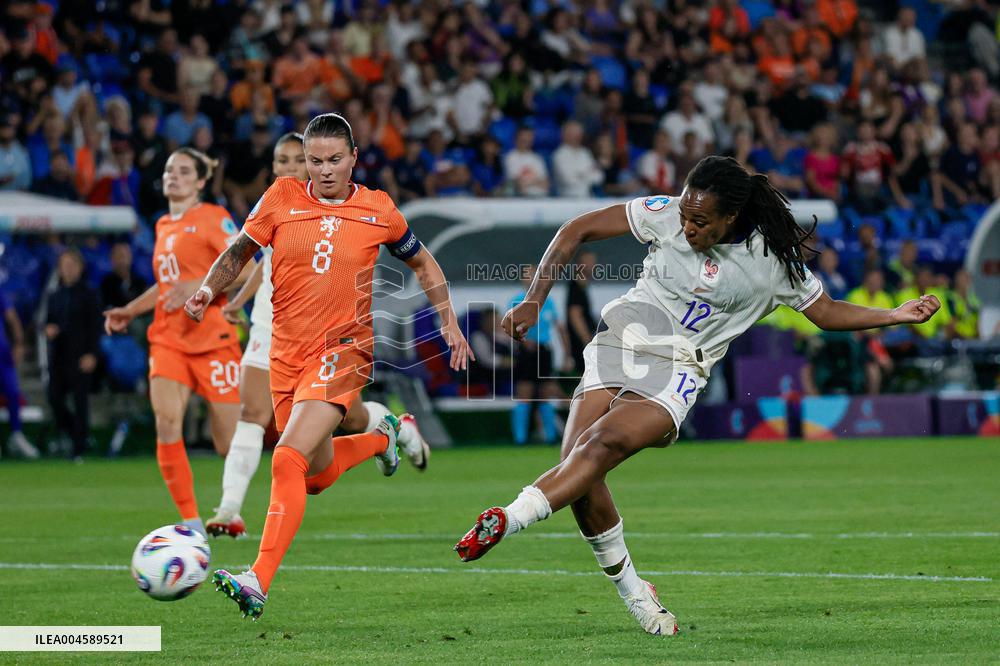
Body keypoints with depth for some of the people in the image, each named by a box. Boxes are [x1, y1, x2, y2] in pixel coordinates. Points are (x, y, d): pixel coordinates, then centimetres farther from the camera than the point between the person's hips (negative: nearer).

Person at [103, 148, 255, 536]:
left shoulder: (214, 219, -3)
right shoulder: (163, 226, 17)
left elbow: (246, 270, -14)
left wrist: (199, 287, -24)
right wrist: (130, 311, 19)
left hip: (211, 336, -5)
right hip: (168, 338, 5)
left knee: (229, 443, -3)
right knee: (166, 423, -17)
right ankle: (190, 520, -12)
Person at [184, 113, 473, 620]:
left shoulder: (378, 210, 0)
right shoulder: (282, 198, 0)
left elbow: (422, 263, 17)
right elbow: (240, 251, 12)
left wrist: (449, 322, 11)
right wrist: (209, 288, -7)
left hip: (343, 351, -4)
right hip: (287, 354, 4)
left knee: (288, 460, -22)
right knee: (317, 475, 16)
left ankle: (258, 583, -26)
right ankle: (381, 439, 49)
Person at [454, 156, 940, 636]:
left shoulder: (773, 262, -6)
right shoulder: (665, 215, -7)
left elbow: (827, 312, 10)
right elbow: (578, 230, 0)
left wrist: (897, 316, -3)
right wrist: (533, 301, -5)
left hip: (677, 372, -2)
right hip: (619, 343, 2)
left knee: (604, 442, -30)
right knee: (578, 472, -15)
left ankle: (505, 521, -39)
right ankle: (632, 593, 2)